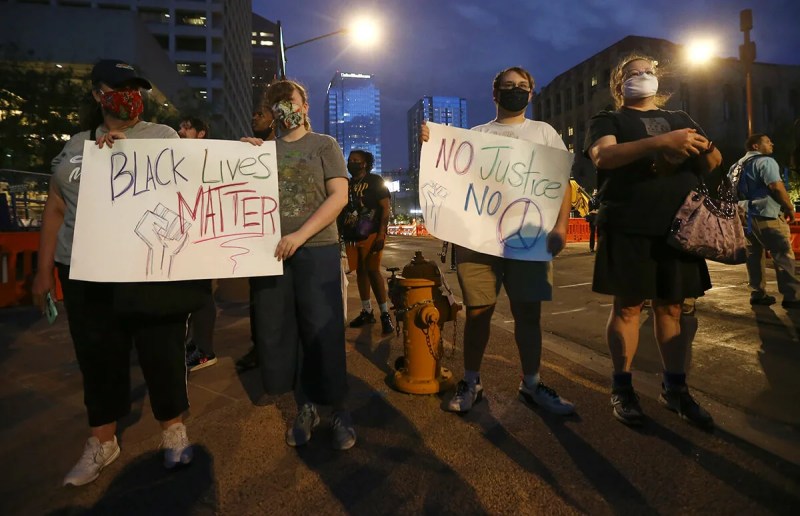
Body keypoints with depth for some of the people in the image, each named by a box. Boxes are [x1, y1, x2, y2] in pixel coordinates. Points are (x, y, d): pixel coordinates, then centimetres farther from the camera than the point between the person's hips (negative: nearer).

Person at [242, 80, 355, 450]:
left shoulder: (324, 145, 7)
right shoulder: (262, 148, 15)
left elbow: (339, 196, -5)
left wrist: (301, 235, -16)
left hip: (317, 250, -3)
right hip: (270, 250, 4)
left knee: (323, 333, -1)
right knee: (277, 334, 5)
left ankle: (339, 410, 16)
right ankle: (305, 407, 22)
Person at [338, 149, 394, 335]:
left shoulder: (375, 181, 1)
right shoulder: (346, 184, 18)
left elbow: (385, 208, -7)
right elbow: (341, 211, 20)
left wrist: (381, 234, -17)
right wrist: (340, 234, 12)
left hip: (371, 234, -6)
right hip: (351, 236, 6)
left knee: (373, 270, -13)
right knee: (360, 271, 8)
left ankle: (385, 314, -8)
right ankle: (366, 312, 17)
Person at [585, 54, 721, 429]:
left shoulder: (680, 119, 22)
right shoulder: (607, 120, 8)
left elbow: (713, 163, 15)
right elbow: (602, 156, -13)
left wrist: (704, 148, -8)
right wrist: (659, 142, -25)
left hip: (678, 226, 4)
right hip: (627, 228, -4)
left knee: (673, 307, 7)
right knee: (627, 306, -2)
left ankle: (675, 388, 19)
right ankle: (622, 387, 10)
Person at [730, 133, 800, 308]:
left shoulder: (738, 165, 18)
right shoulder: (765, 161, -8)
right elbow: (776, 186, -19)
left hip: (746, 215, 8)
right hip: (766, 214, -8)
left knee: (754, 255, 9)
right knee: (783, 254, -5)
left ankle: (757, 294, 11)